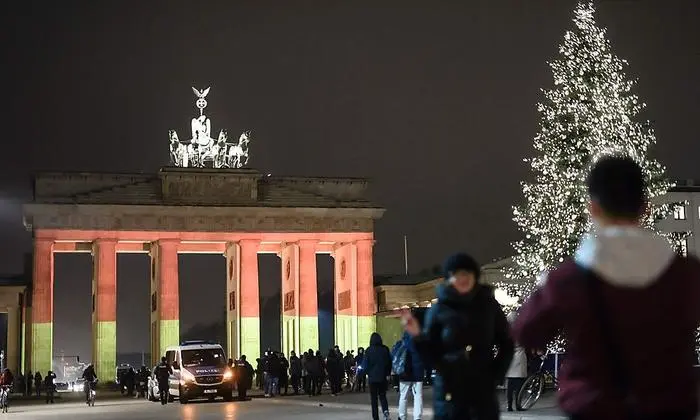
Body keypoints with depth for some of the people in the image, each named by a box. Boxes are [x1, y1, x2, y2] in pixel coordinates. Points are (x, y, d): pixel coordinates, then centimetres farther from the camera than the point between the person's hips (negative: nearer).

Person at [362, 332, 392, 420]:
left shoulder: (369, 350, -8)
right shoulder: (385, 349, 0)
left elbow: (365, 364, -6)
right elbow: (390, 362, 3)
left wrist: (367, 373, 9)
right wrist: (388, 374, 8)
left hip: (372, 377, -2)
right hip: (383, 377, 3)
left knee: (373, 398, 7)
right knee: (382, 395, 15)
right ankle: (385, 410, -11)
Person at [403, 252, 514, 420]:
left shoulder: (488, 306, 4)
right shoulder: (439, 310, 0)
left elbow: (506, 345, 12)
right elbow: (431, 354, 1)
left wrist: (495, 377, 3)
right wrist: (418, 336, -16)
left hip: (483, 392, 1)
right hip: (449, 392, -1)